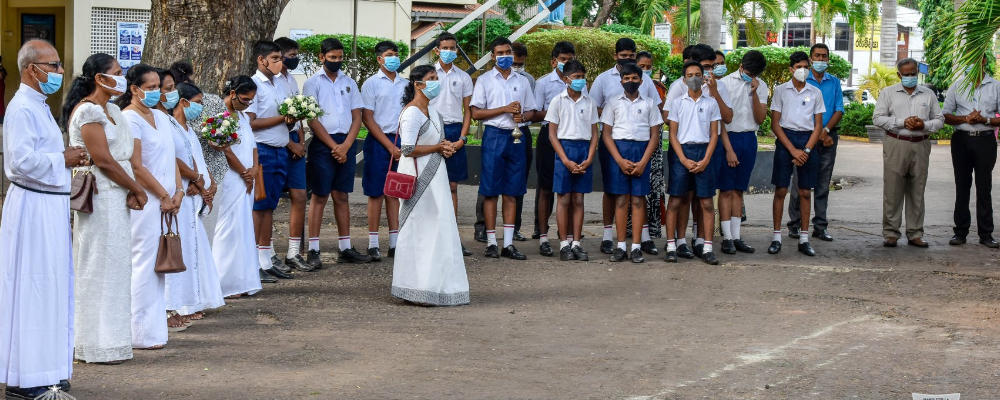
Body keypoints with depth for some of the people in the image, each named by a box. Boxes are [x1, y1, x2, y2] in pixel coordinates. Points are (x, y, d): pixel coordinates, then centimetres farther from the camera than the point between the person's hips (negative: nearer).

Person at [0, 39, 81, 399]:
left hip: (50, 207, 10)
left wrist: (67, 157, 7)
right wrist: (62, 160, -12)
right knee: (32, 287, -6)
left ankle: (44, 371, 22)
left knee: (49, 286, 14)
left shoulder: (38, 107, 16)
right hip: (33, 208, -10)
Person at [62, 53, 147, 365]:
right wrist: (138, 190, -8)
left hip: (117, 198, 9)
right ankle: (98, 344, 3)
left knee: (116, 266, 11)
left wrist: (132, 192, -4)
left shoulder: (111, 110, 15)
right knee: (100, 267, -3)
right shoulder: (88, 111, -13)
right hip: (100, 199, -9)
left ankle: (111, 340, 18)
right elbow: (104, 160, -17)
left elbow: (126, 154, 12)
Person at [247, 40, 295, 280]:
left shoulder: (279, 85, 17)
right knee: (259, 205, -5)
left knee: (269, 204, 11)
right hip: (262, 151, -8)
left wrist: (292, 120, -2)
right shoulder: (254, 85, -8)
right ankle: (255, 261, -2)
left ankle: (267, 256, 15)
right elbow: (250, 123, -16)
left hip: (281, 150, 8)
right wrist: (281, 118, -12)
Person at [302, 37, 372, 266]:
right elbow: (312, 120, -6)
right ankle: (313, 251, -4)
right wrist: (334, 147, -11)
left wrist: (345, 146, -6)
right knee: (319, 196, -4)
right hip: (322, 143, -4)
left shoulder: (349, 83, 14)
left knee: (341, 196, 8)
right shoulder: (313, 84, 1)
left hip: (346, 143, 4)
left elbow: (357, 118, 9)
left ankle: (345, 248, 10)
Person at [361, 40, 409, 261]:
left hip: (401, 140, 4)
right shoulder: (371, 84, -2)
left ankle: (394, 242, 9)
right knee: (377, 193, -2)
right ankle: (373, 244, 3)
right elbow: (368, 119, -7)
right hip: (378, 142, -4)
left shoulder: (405, 84, 13)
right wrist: (390, 146, -11)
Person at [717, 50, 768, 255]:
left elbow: (760, 119, -1)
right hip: (728, 138, -4)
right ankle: (727, 238, 0)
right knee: (726, 190, -3)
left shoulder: (761, 86, 7)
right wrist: (729, 149, -12)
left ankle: (736, 237, 11)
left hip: (749, 140, 4)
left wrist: (754, 93, -12)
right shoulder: (725, 83, -6)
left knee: (738, 190, 8)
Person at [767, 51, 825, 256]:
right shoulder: (781, 90, 3)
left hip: (808, 140, 2)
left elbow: (818, 126, 7)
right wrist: (793, 150, -9)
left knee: (805, 192, 4)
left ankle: (804, 239, 10)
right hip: (785, 139, -2)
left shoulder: (815, 93, 8)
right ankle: (776, 237, 3)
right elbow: (775, 124, -1)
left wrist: (806, 150, -7)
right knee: (780, 190, -3)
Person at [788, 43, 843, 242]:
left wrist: (826, 130, -11)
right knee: (800, 182, -3)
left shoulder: (834, 82, 12)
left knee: (823, 184, 5)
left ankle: (820, 226, 8)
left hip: (828, 138, 3)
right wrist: (818, 135, -10)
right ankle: (795, 225, 3)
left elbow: (839, 110, 6)